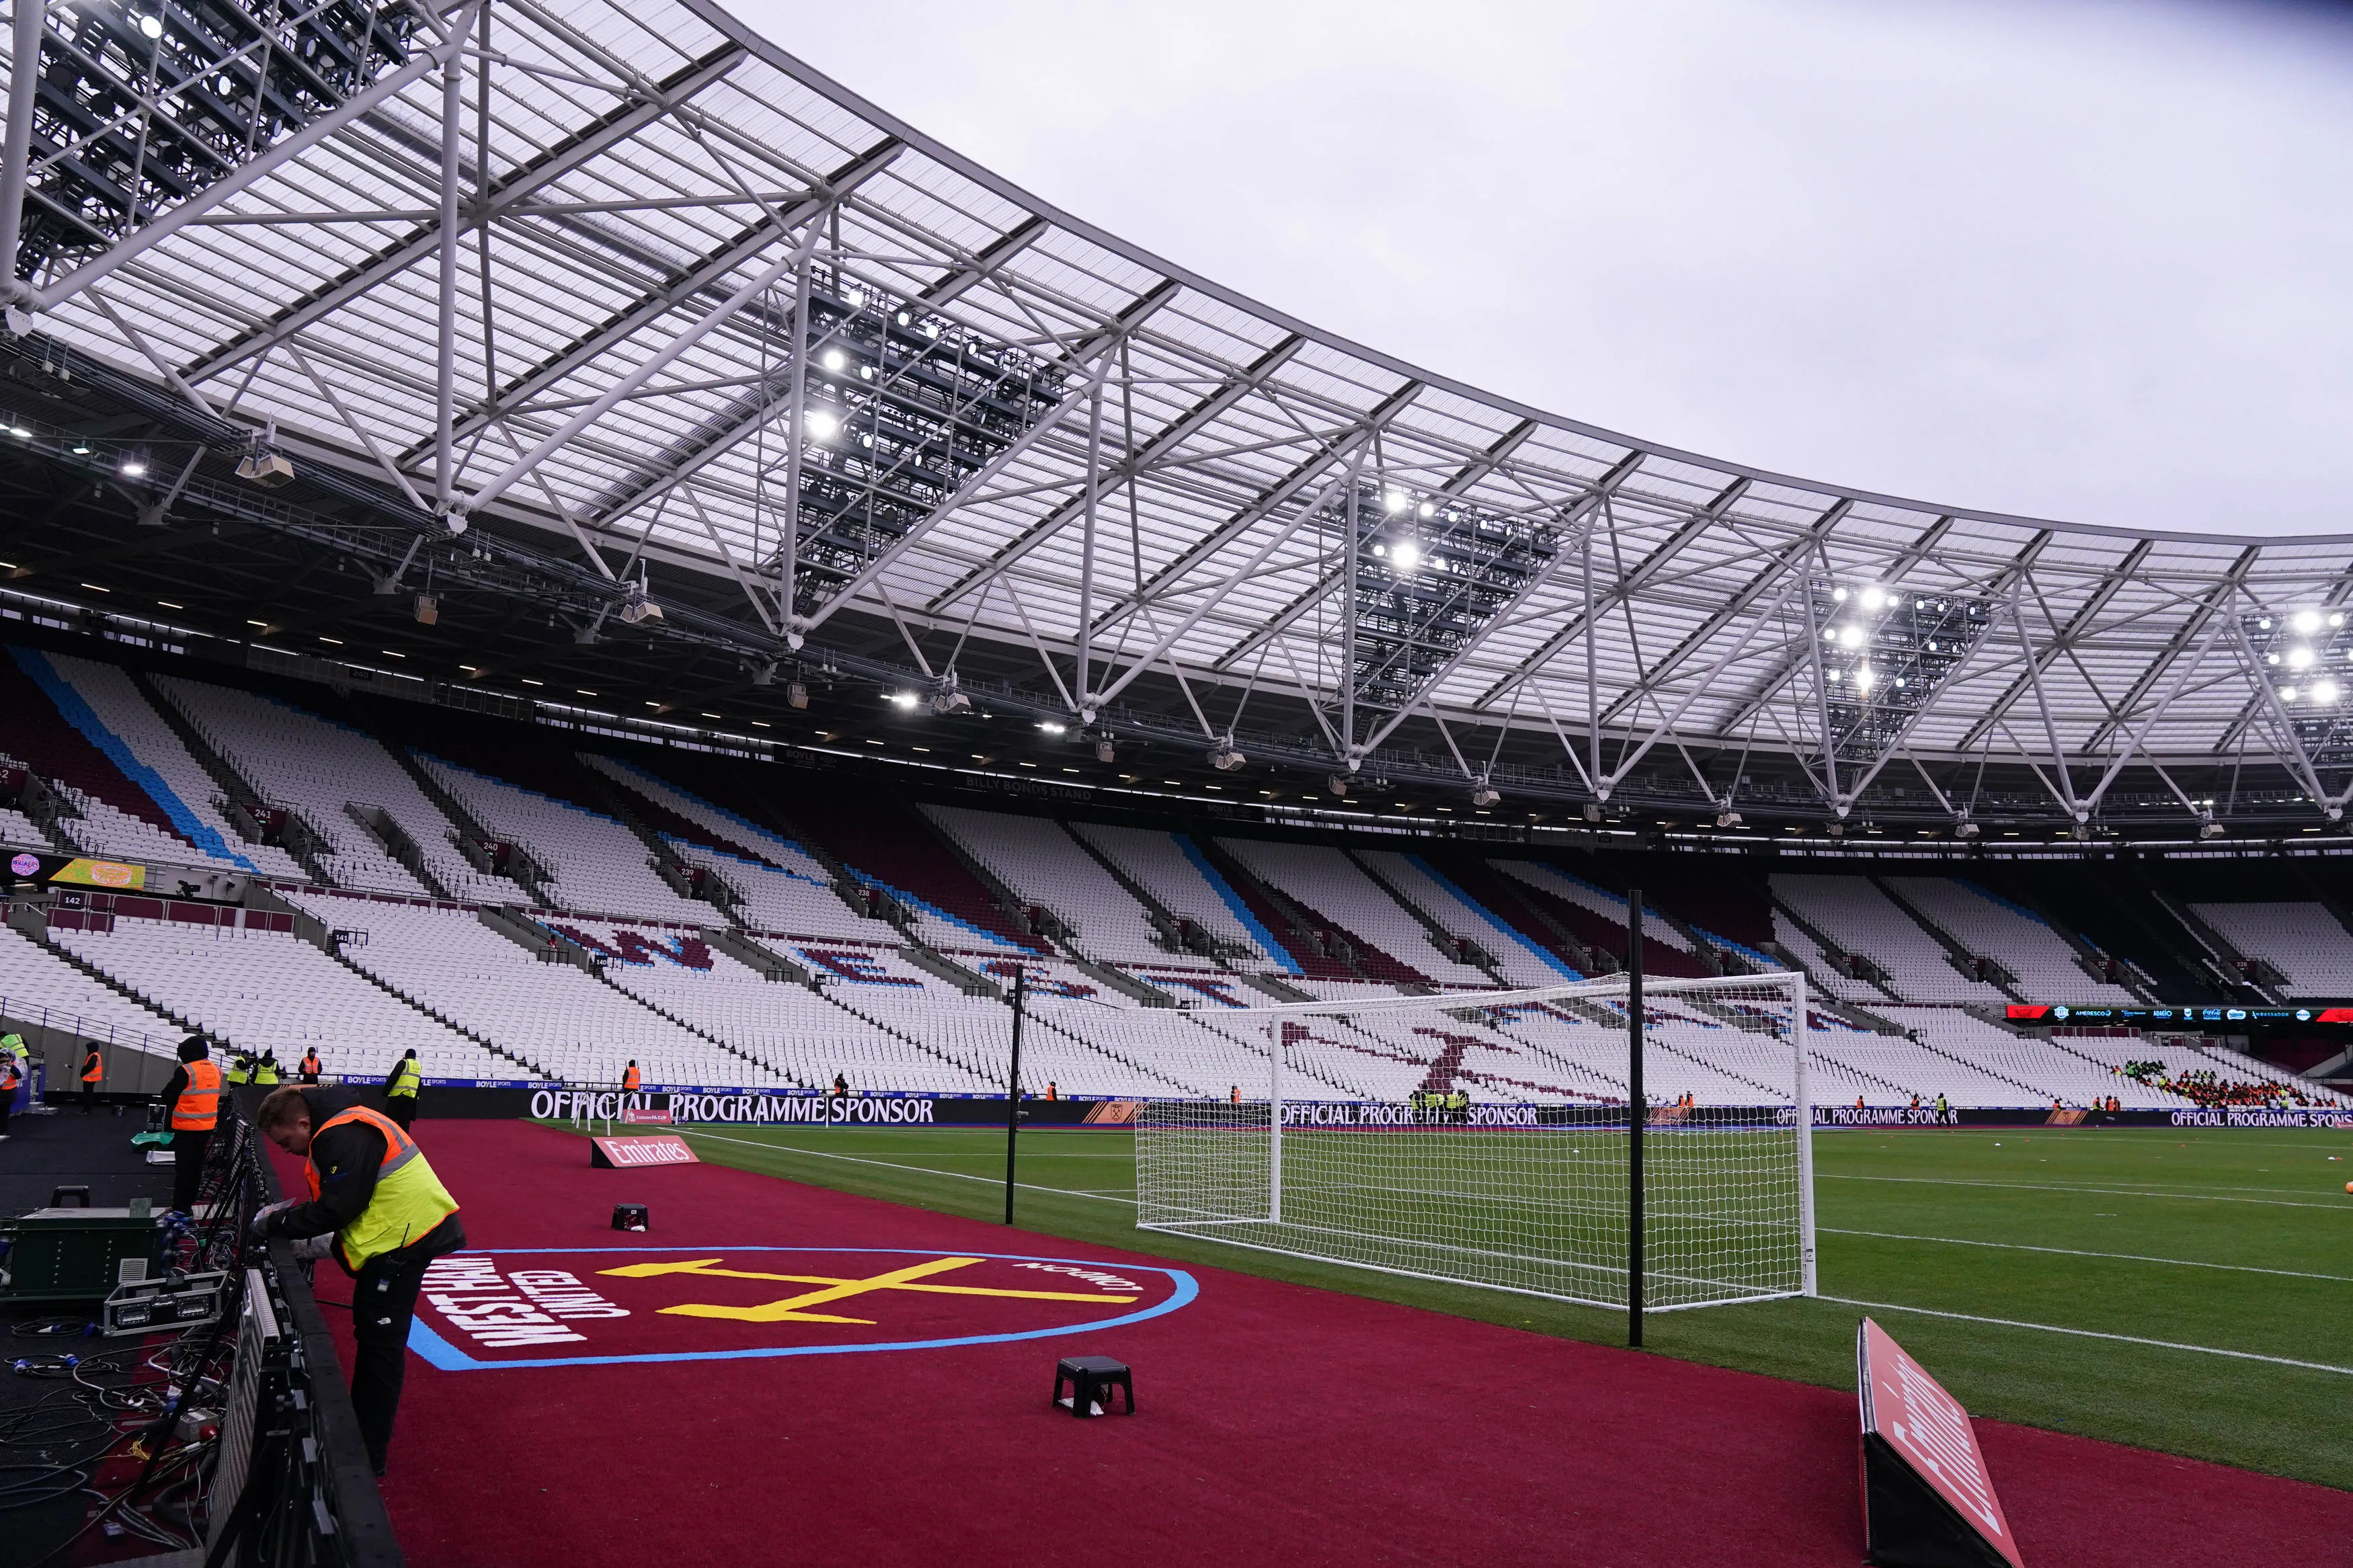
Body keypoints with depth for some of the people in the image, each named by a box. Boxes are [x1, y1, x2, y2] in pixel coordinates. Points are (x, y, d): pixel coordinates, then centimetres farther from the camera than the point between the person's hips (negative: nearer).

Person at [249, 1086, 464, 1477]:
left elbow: (335, 1209, -21)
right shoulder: (342, 1126, 12)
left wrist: (276, 1224, -10)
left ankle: (369, 1456, 3)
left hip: (404, 1239, -11)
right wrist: (286, 1211, 6)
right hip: (396, 1236, 11)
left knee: (380, 1342, -4)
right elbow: (333, 1196, 19)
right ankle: (359, 1430, 35)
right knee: (369, 1335, 21)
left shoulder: (344, 1137, -21)